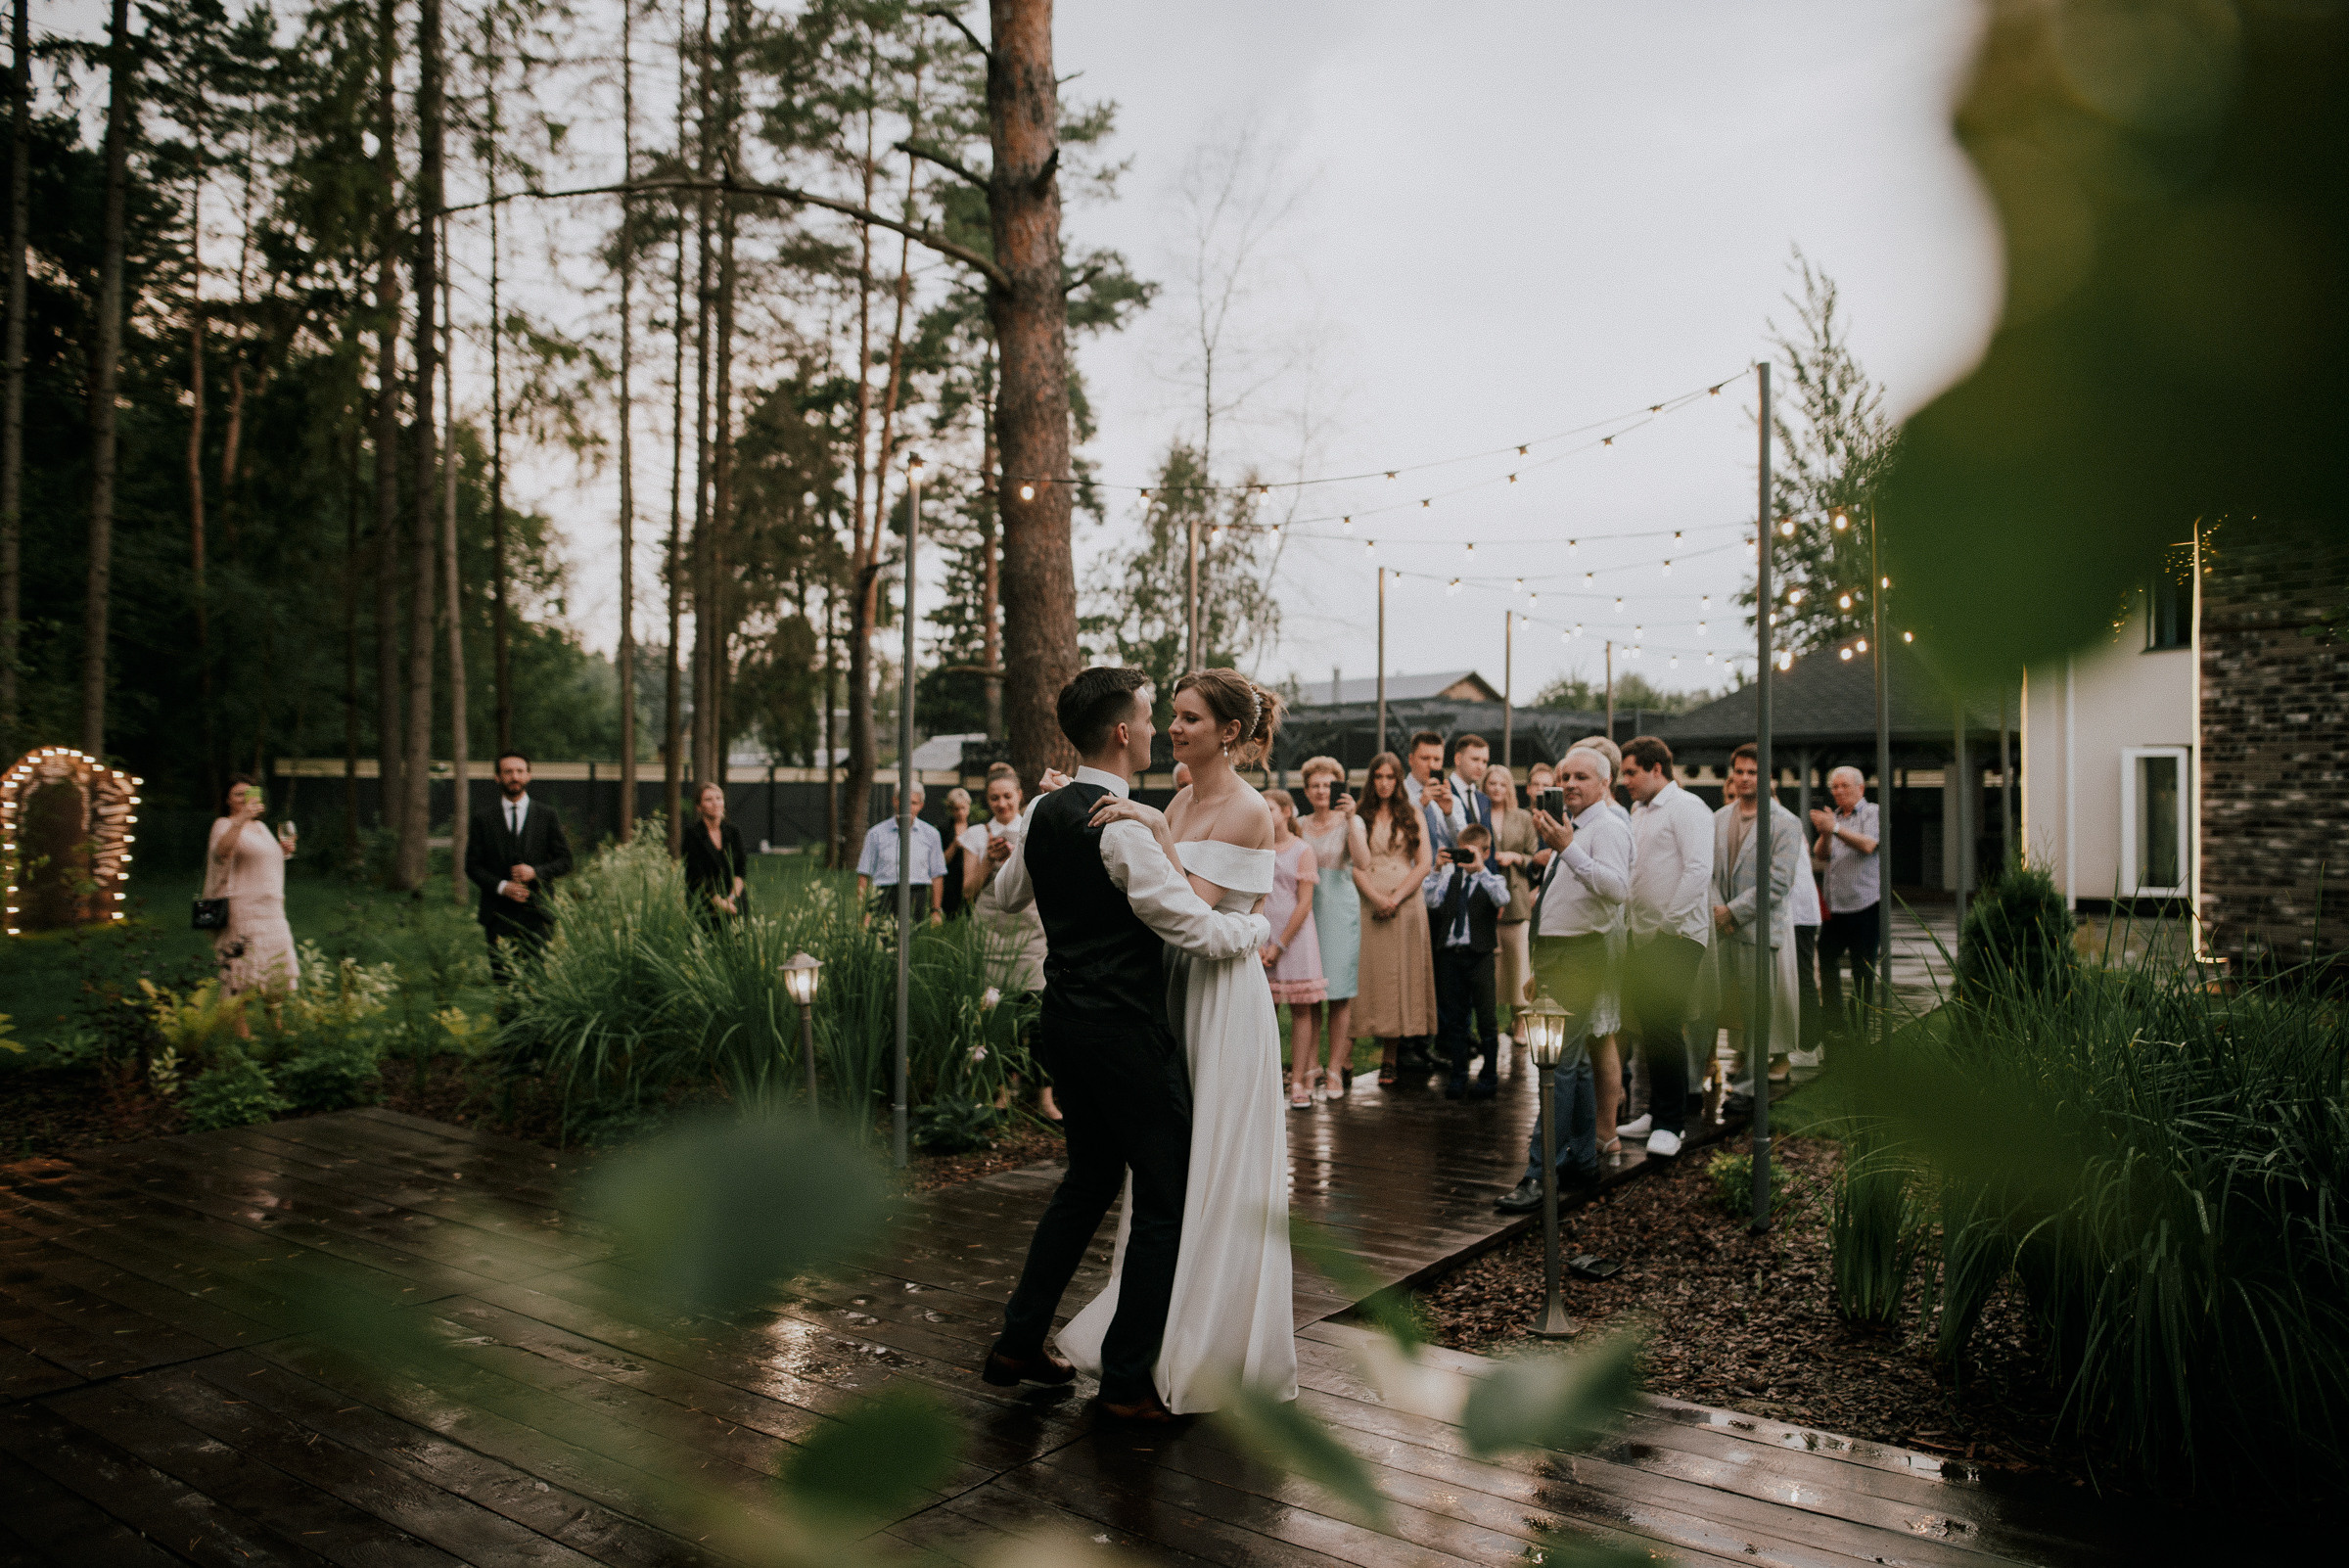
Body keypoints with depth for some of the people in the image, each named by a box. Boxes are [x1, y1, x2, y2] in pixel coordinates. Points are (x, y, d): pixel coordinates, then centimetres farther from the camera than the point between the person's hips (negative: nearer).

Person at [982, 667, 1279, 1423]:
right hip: (1125, 1030, -9)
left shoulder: (1043, 812, 5)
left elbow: (1009, 895, 21)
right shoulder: (1125, 829, -21)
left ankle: (1018, 1342, 28)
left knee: (1090, 1177, 22)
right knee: (1166, 1196, 4)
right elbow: (1196, 929, -20)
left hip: (1064, 1017, 9)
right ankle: (1127, 1378, 11)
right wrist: (1259, 928, -1)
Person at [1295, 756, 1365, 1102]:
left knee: (1339, 994, -3)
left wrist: (1350, 819, -25)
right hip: (1305, 909, 3)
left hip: (1339, 911, -3)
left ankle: (1336, 1070, 3)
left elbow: (1363, 861, -19)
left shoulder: (1350, 822, 0)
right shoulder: (1300, 825, 11)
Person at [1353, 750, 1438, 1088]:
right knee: (1374, 973, -5)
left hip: (1407, 904, 0)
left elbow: (1425, 863, 3)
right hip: (1369, 905, 0)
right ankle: (1389, 1054, 0)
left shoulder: (1413, 817, 10)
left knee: (1402, 973, -3)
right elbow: (1356, 865, 1)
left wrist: (1396, 898, -8)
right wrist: (1377, 897, -13)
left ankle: (1390, 1059, 0)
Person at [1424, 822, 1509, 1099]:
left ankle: (1489, 1076, 13)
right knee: (1454, 1017, 9)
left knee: (1485, 1017, 2)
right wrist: (1437, 869, -10)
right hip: (1450, 952, 3)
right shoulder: (1451, 876, 10)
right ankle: (1458, 1076, 18)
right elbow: (1433, 901, -3)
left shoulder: (1491, 878, 1)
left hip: (1479, 954, -3)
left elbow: (1502, 899, -20)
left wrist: (1480, 869, -23)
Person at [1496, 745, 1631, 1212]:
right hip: (1558, 953, 10)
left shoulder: (1607, 828, -11)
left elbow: (1618, 887, -28)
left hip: (1582, 954, -10)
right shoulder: (1571, 829, 19)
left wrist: (1568, 849, -34)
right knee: (1575, 1059, 16)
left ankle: (1539, 1175, -15)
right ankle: (1582, 1157, 26)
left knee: (1559, 1063, -14)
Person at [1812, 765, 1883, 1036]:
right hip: (1835, 905, 6)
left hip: (1865, 904, -6)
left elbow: (1868, 845, -18)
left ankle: (1861, 1028, 7)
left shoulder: (1873, 812, 0)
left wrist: (1836, 829, -30)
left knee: (1863, 969, -1)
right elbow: (1822, 856, 5)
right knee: (1826, 958, 5)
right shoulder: (1833, 817, 16)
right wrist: (1825, 834, -15)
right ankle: (1835, 1022, 13)